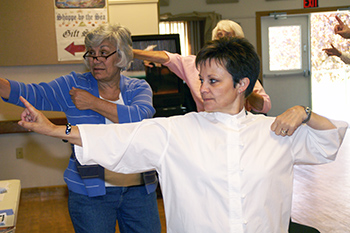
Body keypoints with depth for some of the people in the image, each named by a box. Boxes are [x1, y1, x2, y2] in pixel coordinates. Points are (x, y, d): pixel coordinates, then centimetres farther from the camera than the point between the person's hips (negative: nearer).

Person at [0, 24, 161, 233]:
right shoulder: (73, 85, 3)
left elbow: (140, 117, -16)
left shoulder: (139, 88, 3)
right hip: (90, 191, -1)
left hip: (139, 189, 1)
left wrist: (93, 103, -15)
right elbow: (34, 94, -7)